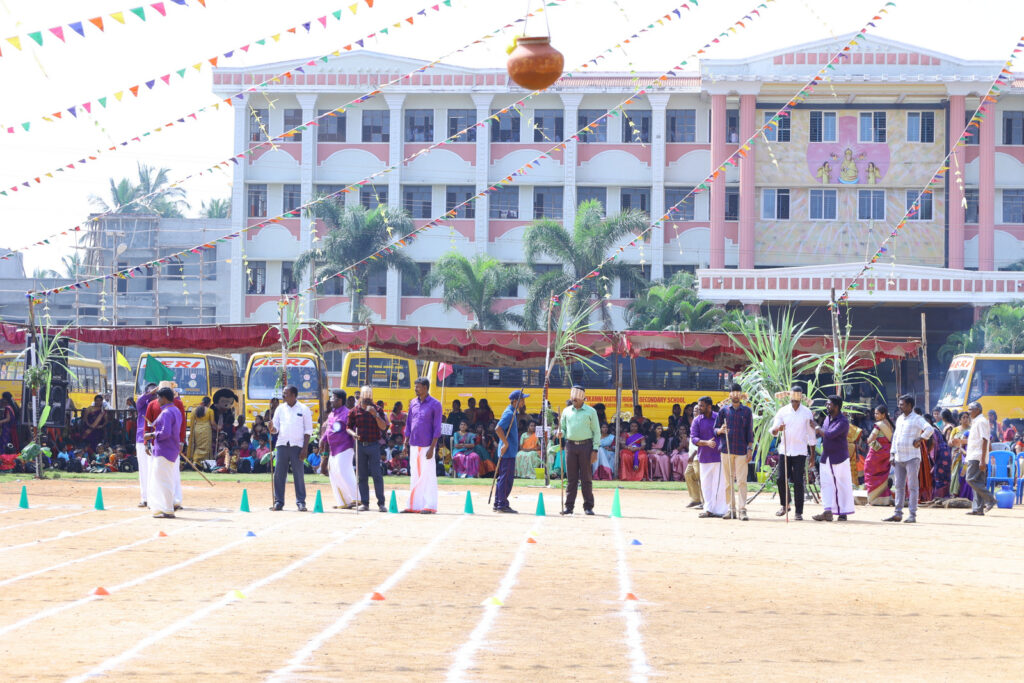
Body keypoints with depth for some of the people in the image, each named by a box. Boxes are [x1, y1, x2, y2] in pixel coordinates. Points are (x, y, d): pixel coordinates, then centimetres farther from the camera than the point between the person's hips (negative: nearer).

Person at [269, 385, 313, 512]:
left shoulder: (303, 410, 2)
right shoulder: (280, 409, 11)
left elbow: (308, 430, 2)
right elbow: (276, 428, 11)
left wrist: (305, 448, -6)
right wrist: (272, 429, -14)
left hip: (297, 445, -3)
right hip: (282, 444, 3)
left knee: (298, 474, -2)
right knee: (279, 473, -1)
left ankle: (301, 502, 4)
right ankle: (278, 502, 5)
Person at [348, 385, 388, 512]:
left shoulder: (376, 410, 4)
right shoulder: (354, 411, 7)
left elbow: (383, 427, -4)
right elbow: (348, 427, 11)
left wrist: (375, 415, -18)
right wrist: (353, 434, -10)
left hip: (373, 445, -2)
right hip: (360, 445, 2)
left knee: (377, 475, -6)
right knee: (362, 476, 5)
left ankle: (381, 503, -3)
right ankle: (364, 503, 10)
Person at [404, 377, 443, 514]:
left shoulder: (435, 405, -5)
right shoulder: (413, 403, 11)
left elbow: (437, 428, -8)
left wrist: (432, 447, -14)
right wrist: (406, 443, 11)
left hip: (427, 445, -6)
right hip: (414, 445, 6)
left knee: (428, 475, -5)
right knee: (414, 475, 8)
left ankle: (429, 506, -2)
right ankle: (414, 505, 12)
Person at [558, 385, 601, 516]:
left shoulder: (590, 412, 3)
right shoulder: (567, 411, 12)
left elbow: (596, 432, 3)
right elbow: (563, 428, 20)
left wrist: (595, 450, -5)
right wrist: (560, 433, -5)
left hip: (586, 445, -2)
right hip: (570, 445, 2)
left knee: (587, 478, -2)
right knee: (571, 477, 1)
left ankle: (588, 507, 2)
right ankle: (569, 506, 4)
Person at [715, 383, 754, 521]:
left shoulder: (747, 411, 9)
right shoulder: (724, 410, 11)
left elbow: (750, 432, 7)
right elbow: (715, 429, 11)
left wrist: (750, 449, -2)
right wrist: (720, 430, -13)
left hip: (741, 451, -2)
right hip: (726, 450, 2)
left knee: (741, 481, -9)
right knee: (729, 481, 3)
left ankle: (742, 509, -10)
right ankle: (732, 509, 7)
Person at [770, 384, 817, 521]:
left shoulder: (807, 412, 3)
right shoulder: (783, 411, 4)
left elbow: (811, 433, 8)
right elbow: (773, 431, -1)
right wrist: (778, 429, -25)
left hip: (800, 451, -1)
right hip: (784, 450, 1)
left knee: (798, 481, -5)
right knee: (781, 479, -3)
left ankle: (799, 512, -1)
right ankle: (785, 505, 19)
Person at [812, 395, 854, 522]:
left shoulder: (843, 421, -15)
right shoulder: (828, 418, 11)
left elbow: (830, 434, -24)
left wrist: (818, 429, -12)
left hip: (839, 458, -8)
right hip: (826, 458, 8)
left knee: (842, 485, 0)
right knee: (826, 484, 0)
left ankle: (843, 513, 6)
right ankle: (828, 512, -4)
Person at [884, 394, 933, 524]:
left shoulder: (917, 419, -8)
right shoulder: (899, 419, 16)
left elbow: (929, 429, -24)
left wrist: (920, 439, -16)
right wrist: (893, 455, 14)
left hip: (912, 457, -8)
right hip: (899, 458, 8)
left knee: (912, 486, -5)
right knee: (899, 486, 8)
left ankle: (913, 514, -5)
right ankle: (897, 514, 12)